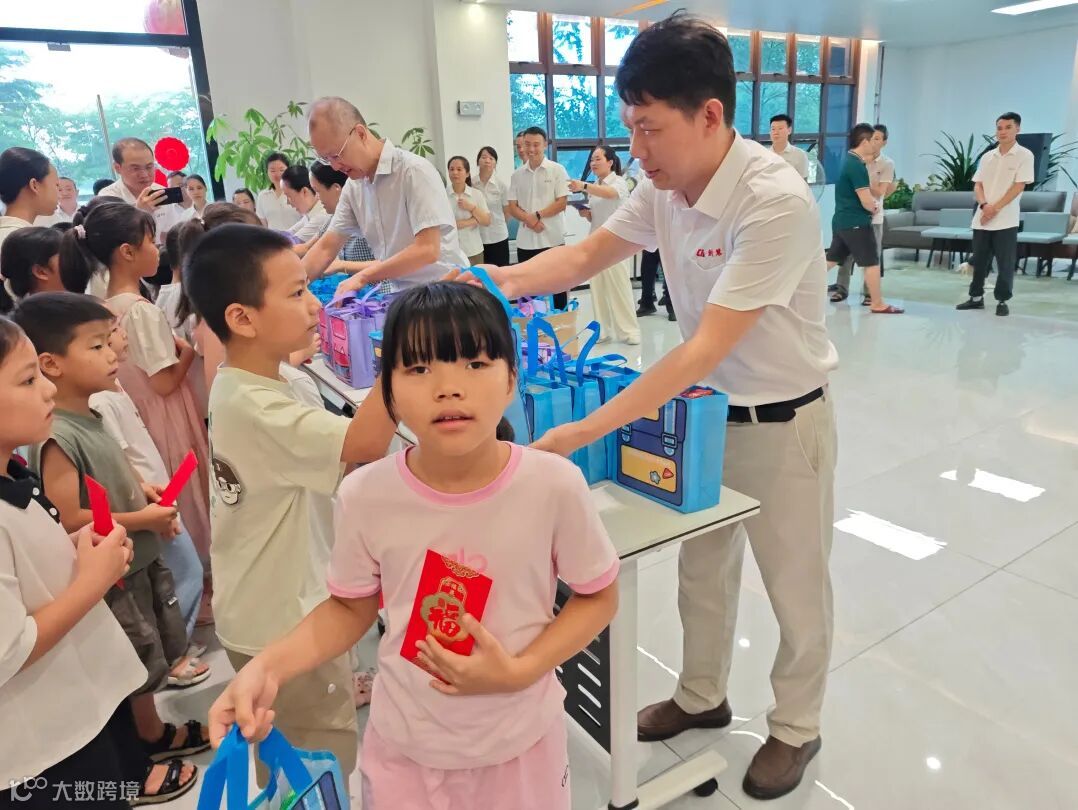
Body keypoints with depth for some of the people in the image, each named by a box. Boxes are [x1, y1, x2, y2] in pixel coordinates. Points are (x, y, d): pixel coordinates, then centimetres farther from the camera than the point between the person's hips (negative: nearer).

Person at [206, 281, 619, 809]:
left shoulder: (555, 486, -21)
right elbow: (351, 608, -2)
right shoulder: (364, 495, -18)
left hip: (520, 742, 0)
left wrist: (519, 671, -19)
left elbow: (598, 596, -7)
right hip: (405, 745, 1)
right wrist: (267, 668, -17)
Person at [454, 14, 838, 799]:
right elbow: (587, 255, 2)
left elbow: (703, 351, -33)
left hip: (783, 422, -6)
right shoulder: (665, 186, -8)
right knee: (701, 567, 20)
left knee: (795, 587, 14)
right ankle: (703, 697, 44)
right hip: (707, 408, 7)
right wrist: (495, 280, -14)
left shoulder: (776, 203, -30)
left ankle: (796, 728, 38)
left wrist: (586, 430, -35)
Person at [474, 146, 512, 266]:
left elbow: (507, 211, 5)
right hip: (477, 237, 1)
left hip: (498, 237, -1)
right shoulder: (471, 184, -2)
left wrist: (497, 224, 12)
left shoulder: (502, 184, -4)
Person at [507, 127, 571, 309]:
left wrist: (537, 216, -15)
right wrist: (529, 220, -13)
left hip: (552, 238, -3)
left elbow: (561, 203, -7)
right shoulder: (517, 174, 9)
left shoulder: (557, 170, -1)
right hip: (525, 241, 3)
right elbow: (512, 207, 6)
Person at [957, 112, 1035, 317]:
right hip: (982, 219, 4)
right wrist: (985, 205, -11)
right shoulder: (987, 157, 12)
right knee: (978, 260, 9)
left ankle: (1002, 301, 8)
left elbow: (1018, 186, -9)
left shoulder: (1024, 155, -2)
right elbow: (977, 185, 7)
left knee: (1005, 263, -1)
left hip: (1006, 220, -4)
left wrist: (995, 208, -15)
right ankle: (976, 297, 20)